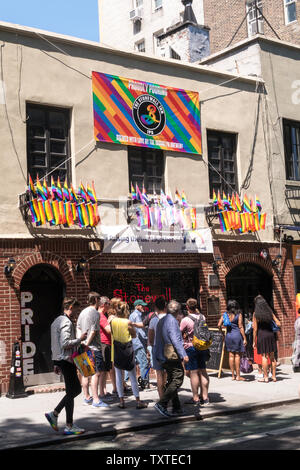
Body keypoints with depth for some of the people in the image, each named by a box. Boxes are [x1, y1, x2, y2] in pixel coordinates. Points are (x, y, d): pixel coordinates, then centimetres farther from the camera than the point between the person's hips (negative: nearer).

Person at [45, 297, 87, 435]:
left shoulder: (57, 321, 17)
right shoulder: (66, 323, -14)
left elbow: (54, 345, 20)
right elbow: (65, 344, -24)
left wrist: (56, 363, 22)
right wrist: (80, 339, -11)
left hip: (59, 360, 10)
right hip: (67, 360, -10)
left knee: (77, 389, 15)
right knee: (71, 392, -2)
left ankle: (54, 414, 14)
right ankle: (69, 426, 3)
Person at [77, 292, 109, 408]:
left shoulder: (83, 312, 14)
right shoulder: (95, 313, -11)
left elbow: (78, 328, 18)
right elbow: (93, 331, -16)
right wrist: (87, 344, -12)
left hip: (84, 347, 9)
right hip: (94, 347, -9)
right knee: (96, 372, -8)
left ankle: (87, 397, 22)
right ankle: (96, 400, -10)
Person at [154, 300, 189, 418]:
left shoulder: (161, 321, 18)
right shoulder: (172, 320, -10)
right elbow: (175, 340, -18)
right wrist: (183, 354, -19)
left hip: (163, 357, 10)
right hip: (172, 355, -10)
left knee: (171, 381, 14)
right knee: (177, 380, -10)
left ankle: (176, 407, 17)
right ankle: (162, 404, -18)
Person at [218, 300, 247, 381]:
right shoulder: (238, 315, -6)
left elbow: (219, 325, -1)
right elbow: (241, 327, -9)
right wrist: (244, 338, -6)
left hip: (228, 335, 4)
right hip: (237, 335, -4)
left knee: (231, 355, 9)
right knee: (237, 355, 1)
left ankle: (233, 375, 14)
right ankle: (238, 376, 4)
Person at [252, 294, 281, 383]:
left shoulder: (256, 314, -6)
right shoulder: (270, 312, 4)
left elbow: (255, 329, -6)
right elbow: (278, 324, 2)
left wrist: (254, 341, -1)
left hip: (261, 335, -4)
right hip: (270, 334, 4)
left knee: (264, 356, 1)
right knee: (272, 356, 11)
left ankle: (265, 377, 3)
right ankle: (274, 376, 15)